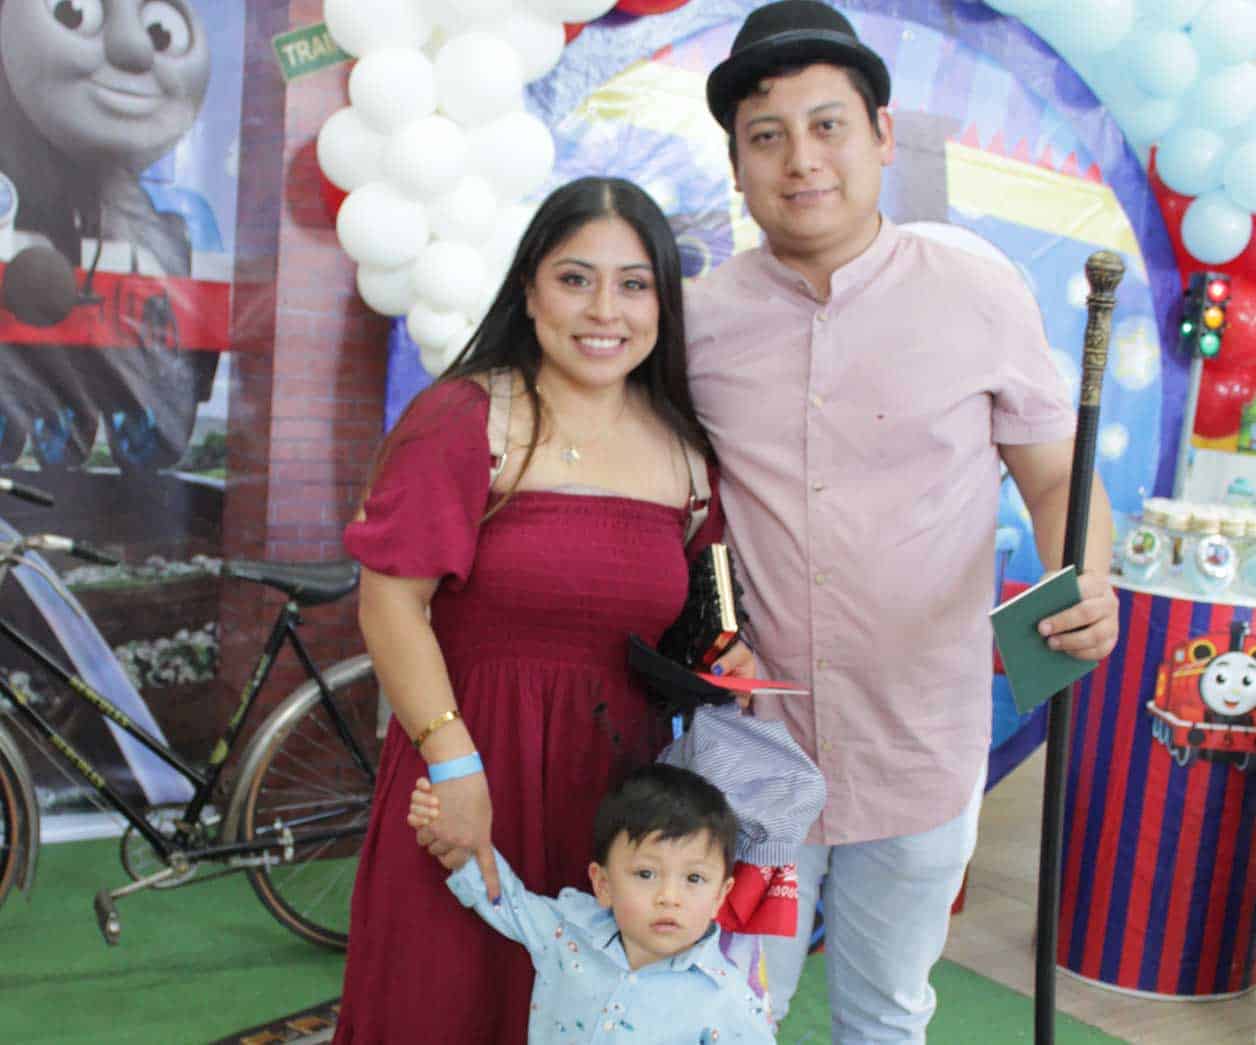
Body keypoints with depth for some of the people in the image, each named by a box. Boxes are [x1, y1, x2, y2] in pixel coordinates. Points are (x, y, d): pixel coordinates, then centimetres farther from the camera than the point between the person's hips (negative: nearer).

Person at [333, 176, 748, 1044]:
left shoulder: (685, 451, 7)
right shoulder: (462, 420, -10)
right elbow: (392, 601, -13)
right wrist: (452, 763, -17)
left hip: (617, 781, 4)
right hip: (469, 764, -4)